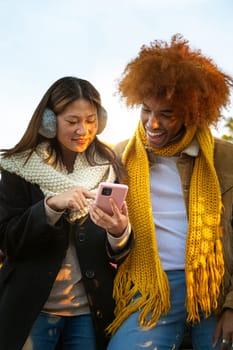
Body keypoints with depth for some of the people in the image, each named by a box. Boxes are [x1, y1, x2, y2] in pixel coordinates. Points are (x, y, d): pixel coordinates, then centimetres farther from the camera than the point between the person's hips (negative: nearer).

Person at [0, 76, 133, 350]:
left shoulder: (109, 168, 1)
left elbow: (119, 255, 1)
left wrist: (120, 233, -22)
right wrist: (51, 205, -25)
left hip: (91, 311, 2)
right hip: (32, 309, -2)